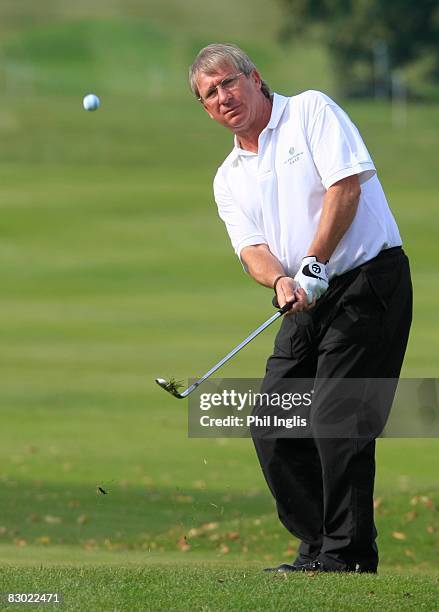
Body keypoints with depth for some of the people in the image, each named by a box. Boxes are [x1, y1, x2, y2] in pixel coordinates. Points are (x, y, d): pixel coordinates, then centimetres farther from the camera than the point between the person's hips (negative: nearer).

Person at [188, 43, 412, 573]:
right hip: (308, 305, 8)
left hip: (368, 280, -8)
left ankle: (348, 554, -10)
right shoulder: (229, 178, 16)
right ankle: (318, 547, 10)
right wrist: (280, 281, -19)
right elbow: (251, 247, 4)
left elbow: (346, 183, -13)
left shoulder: (311, 111, -1)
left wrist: (314, 265, -19)